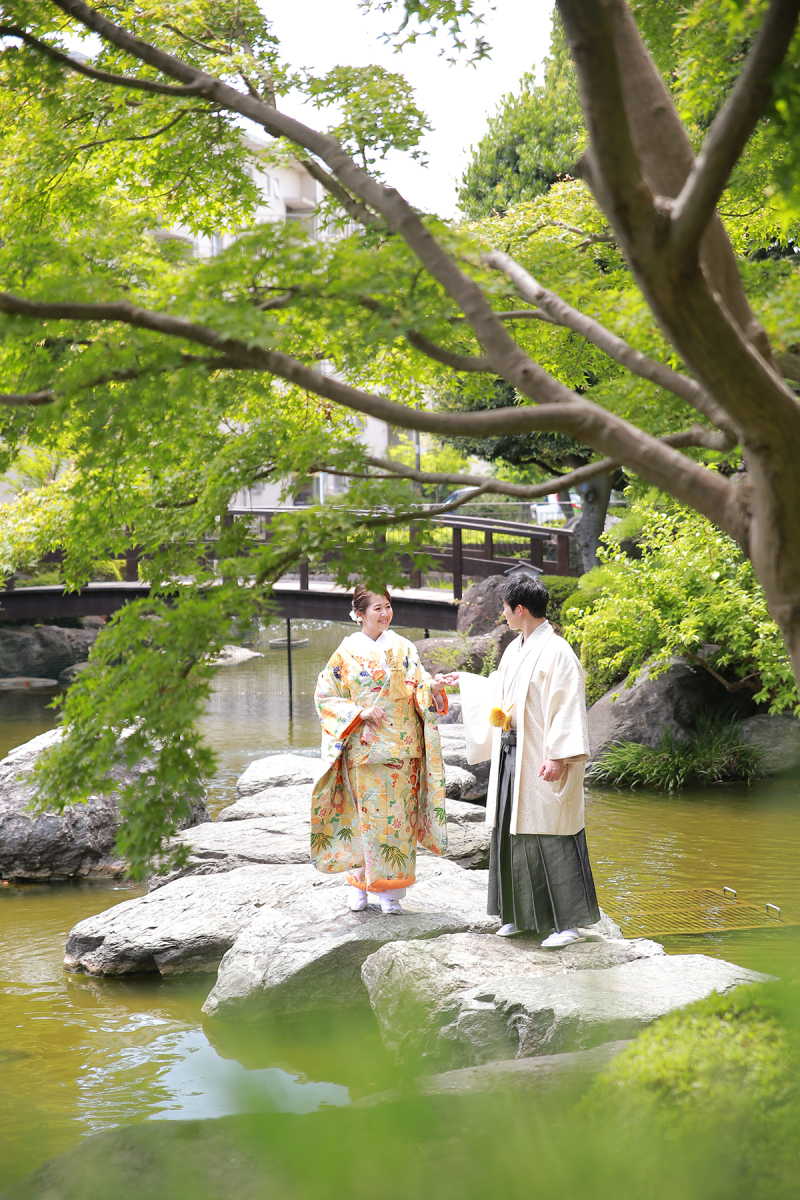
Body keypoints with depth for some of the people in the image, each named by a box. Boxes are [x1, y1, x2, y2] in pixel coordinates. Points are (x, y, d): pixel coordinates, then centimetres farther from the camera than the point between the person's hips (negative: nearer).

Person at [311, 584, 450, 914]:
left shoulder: (403, 648, 8)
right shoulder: (347, 652, 1)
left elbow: (418, 686, 2)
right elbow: (325, 696, 2)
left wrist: (432, 687, -21)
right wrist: (360, 713, -11)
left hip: (401, 745, 2)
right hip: (365, 747, -2)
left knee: (398, 814, 2)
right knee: (370, 814, -6)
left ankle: (391, 891, 9)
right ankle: (360, 883, 7)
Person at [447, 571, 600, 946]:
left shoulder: (556, 651, -13)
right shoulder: (514, 650, 13)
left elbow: (567, 708, -19)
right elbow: (498, 692, 31)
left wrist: (559, 757, -25)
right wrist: (464, 680, 43)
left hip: (540, 760, -9)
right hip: (511, 757, 9)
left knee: (550, 838, -7)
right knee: (512, 833, 12)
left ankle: (569, 921, -2)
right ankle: (521, 914, 22)